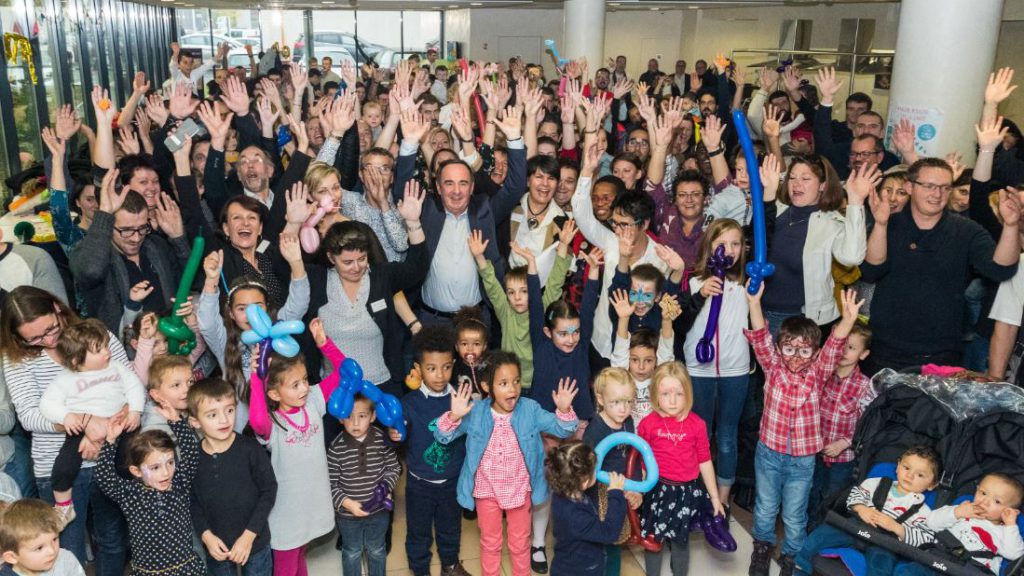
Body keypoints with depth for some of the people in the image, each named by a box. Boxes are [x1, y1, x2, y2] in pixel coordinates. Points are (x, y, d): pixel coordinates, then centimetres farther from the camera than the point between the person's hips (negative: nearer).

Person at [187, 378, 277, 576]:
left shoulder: (250, 448, -17)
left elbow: (269, 489, -11)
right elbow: (192, 501, 0)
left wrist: (249, 535, -13)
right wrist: (206, 535, -12)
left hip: (255, 543, -2)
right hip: (216, 546, 2)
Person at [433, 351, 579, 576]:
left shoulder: (530, 409, -15)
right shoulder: (475, 412, -17)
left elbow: (561, 429, -13)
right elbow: (442, 437, -15)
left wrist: (564, 410, -35)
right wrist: (454, 417, -37)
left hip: (519, 489, 0)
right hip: (486, 489, 0)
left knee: (520, 542, 21)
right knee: (490, 542, 21)